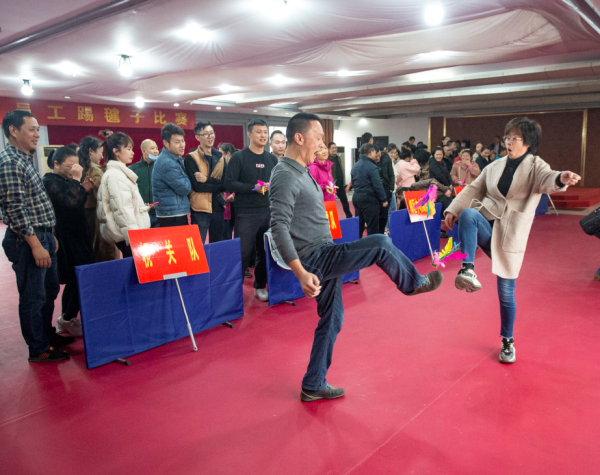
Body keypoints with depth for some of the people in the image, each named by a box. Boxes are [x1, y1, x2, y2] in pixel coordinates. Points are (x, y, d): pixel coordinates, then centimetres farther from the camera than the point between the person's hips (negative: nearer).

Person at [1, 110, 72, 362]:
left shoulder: (24, 160, 15)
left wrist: (49, 236, 18)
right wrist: (35, 245, -22)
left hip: (42, 237, 10)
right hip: (27, 240, -10)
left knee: (50, 290, 20)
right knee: (33, 297, 2)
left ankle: (47, 334, 36)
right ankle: (38, 349, 15)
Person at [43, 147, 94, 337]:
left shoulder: (64, 181, 18)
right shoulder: (50, 182, -12)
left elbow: (76, 205, 19)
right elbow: (70, 201, -27)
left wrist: (84, 190, 5)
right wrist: (76, 180, -21)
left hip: (76, 237, 10)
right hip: (66, 241, -10)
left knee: (73, 281, 13)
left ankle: (66, 321, 23)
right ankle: (67, 320, 4)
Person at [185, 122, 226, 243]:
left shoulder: (220, 157, 12)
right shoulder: (191, 158, -3)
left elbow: (227, 184, 0)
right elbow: (196, 186, -13)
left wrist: (207, 180, -12)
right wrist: (218, 184, -9)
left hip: (218, 208, 5)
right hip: (200, 210, -5)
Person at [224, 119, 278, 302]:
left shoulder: (272, 159, 12)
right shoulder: (239, 157, -3)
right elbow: (229, 183, -11)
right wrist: (253, 188, -19)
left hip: (268, 211, 5)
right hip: (246, 213, -5)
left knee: (265, 252, 10)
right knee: (243, 253, -2)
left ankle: (260, 287, 25)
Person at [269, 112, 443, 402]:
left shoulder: (301, 172, 15)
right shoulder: (285, 176, -17)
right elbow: (279, 228, -25)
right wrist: (301, 272, -32)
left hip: (324, 257, 10)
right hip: (313, 259, -10)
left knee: (332, 320, 15)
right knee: (381, 244, -14)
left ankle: (313, 386, 28)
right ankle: (414, 283, 14)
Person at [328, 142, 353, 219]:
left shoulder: (338, 157, 14)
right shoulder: (328, 159, -12)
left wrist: (343, 182, 16)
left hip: (340, 184, 7)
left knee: (345, 201, 14)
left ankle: (349, 216, 24)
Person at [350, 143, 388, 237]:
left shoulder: (355, 166, 11)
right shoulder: (372, 167, -14)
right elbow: (378, 185, -16)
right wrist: (384, 200, -8)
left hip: (356, 197, 8)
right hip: (368, 198, -8)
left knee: (358, 225, 15)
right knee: (372, 226, -2)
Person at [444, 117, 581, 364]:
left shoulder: (536, 166, -1)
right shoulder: (495, 166, 10)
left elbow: (548, 179, -23)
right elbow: (474, 189, 15)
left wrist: (562, 179, -47)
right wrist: (453, 209, 3)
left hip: (511, 235, -2)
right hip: (486, 226, 2)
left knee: (506, 293, 4)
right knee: (468, 214, -36)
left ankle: (507, 341, 26)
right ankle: (468, 269, -38)